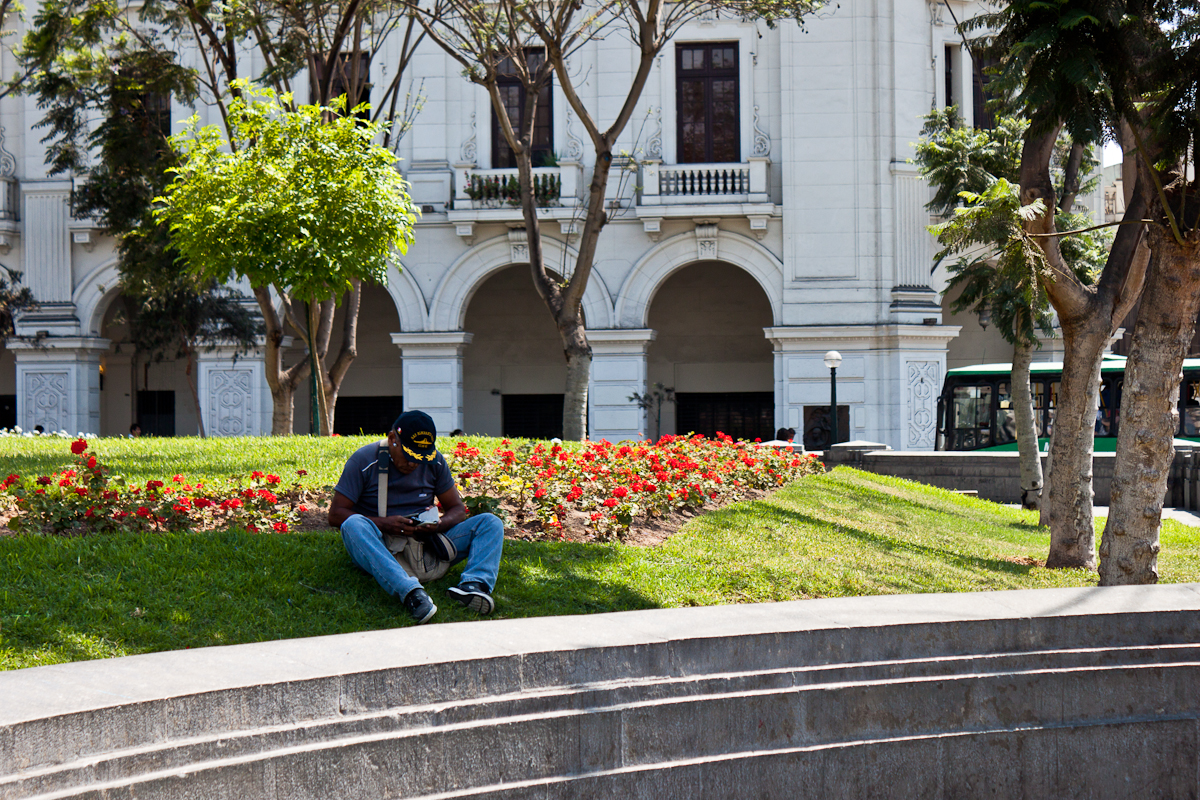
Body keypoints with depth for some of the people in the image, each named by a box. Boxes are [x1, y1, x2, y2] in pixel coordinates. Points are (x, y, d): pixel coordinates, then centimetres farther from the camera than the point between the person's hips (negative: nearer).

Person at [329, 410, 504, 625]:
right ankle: (410, 591, -57)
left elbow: (457, 509, 12)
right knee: (354, 525, -37)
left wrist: (439, 525, -14)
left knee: (491, 523, -11)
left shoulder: (435, 462, 7)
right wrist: (382, 523, -22)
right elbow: (335, 514, -6)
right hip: (381, 547, -4)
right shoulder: (364, 461, -4)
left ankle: (474, 583, -43)